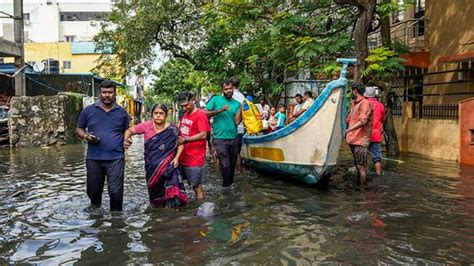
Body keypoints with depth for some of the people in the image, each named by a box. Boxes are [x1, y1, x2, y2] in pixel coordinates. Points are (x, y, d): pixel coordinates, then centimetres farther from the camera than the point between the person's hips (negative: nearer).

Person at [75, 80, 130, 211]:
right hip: (93, 158, 1)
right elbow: (79, 129, 12)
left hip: (116, 158, -1)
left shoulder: (122, 112, 7)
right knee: (93, 191, 14)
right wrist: (86, 136, -9)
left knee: (116, 192, -5)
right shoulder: (88, 111, 5)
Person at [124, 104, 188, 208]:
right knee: (156, 188, 14)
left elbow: (180, 144, 5)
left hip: (169, 165, -1)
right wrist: (126, 140, -19)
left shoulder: (172, 129, -5)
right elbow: (129, 130, 2)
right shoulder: (147, 126, -5)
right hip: (152, 166, 1)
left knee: (171, 189, -15)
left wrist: (176, 158, -8)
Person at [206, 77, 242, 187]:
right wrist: (220, 110, -16)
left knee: (232, 163, 15)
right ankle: (226, 185, 14)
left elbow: (237, 121, -4)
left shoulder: (236, 103, 6)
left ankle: (230, 183, 36)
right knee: (225, 165, -7)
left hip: (234, 138, 4)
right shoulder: (216, 99, -1)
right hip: (220, 138, -4)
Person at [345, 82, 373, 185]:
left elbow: (362, 122, -22)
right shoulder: (354, 103, 16)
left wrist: (348, 130, -26)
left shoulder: (365, 103, -12)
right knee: (357, 165, 17)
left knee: (361, 166, -5)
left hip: (361, 140, -9)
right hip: (354, 139, 9)